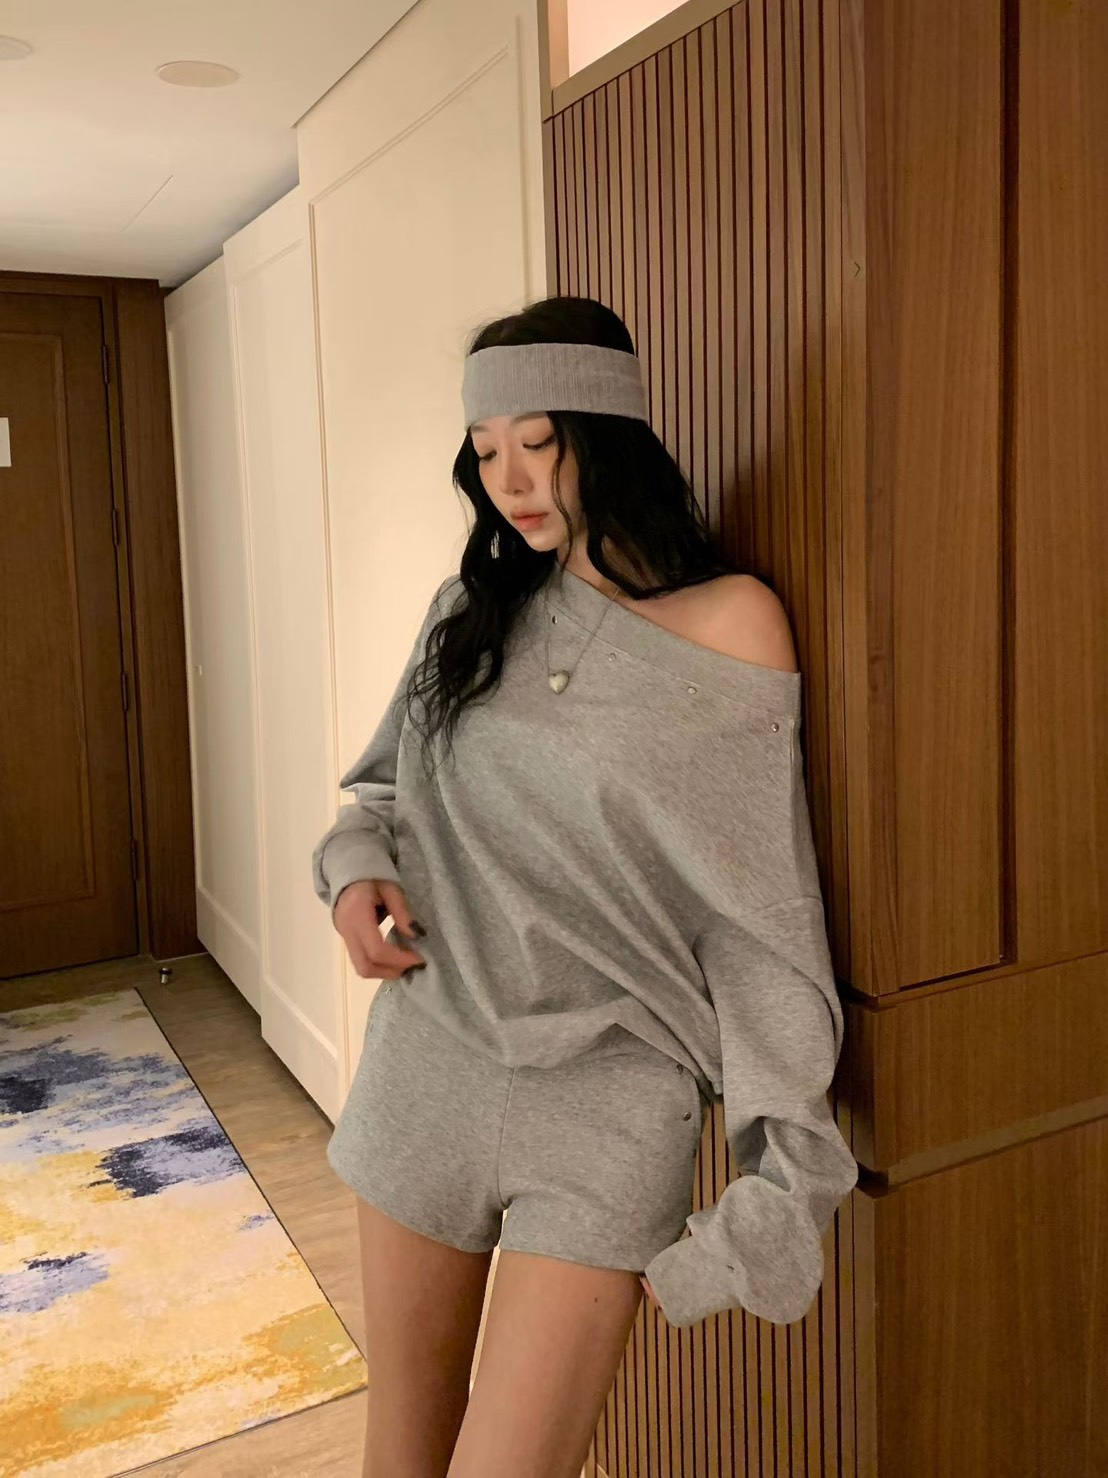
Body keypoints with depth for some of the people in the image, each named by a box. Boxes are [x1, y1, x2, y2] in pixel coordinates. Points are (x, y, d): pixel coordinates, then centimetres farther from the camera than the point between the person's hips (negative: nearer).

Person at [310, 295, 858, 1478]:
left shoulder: (729, 622, -8)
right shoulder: (473, 609, 5)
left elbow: (763, 913, -8)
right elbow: (387, 787, 18)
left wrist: (783, 1177, -7)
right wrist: (355, 864, -5)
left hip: (605, 1097, -4)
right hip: (426, 1063, 4)